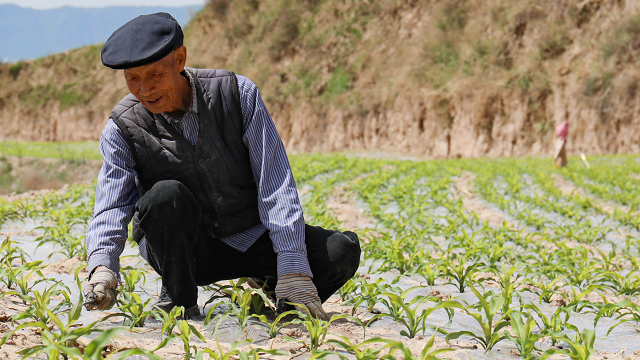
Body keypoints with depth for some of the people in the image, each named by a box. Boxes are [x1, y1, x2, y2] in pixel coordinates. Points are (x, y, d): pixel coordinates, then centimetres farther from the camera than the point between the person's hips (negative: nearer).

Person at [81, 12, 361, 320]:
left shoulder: (237, 93, -11)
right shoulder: (121, 130, -9)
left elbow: (275, 183, -15)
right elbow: (111, 210, -17)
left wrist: (292, 267, -23)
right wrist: (102, 267, -41)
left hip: (249, 238, 1)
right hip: (179, 249, -1)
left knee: (341, 250, -21)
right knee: (165, 195, -34)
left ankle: (273, 284, 8)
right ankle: (179, 302, -13)